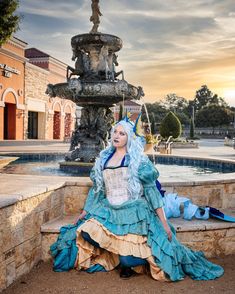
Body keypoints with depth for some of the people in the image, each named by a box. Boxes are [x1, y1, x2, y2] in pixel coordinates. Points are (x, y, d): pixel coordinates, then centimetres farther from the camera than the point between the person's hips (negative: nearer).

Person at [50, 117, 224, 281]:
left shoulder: (138, 159, -3)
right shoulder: (104, 158, 11)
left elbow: (151, 190, -6)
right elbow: (97, 188, 19)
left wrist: (164, 222, -9)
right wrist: (85, 212, 20)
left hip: (133, 212, -5)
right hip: (108, 211, 6)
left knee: (129, 259, -21)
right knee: (86, 232, -20)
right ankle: (119, 251, 5)